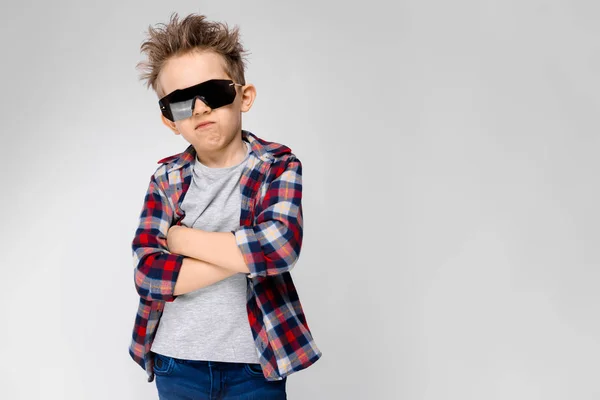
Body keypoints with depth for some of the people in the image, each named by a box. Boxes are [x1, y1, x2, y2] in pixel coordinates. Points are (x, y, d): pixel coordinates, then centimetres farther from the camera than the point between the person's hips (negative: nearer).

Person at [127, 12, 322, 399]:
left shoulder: (278, 165, -6)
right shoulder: (167, 178, 1)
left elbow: (280, 245, -24)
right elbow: (148, 275, -10)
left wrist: (181, 238, -13)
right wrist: (245, 255, -18)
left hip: (254, 363, -2)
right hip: (177, 362, 2)